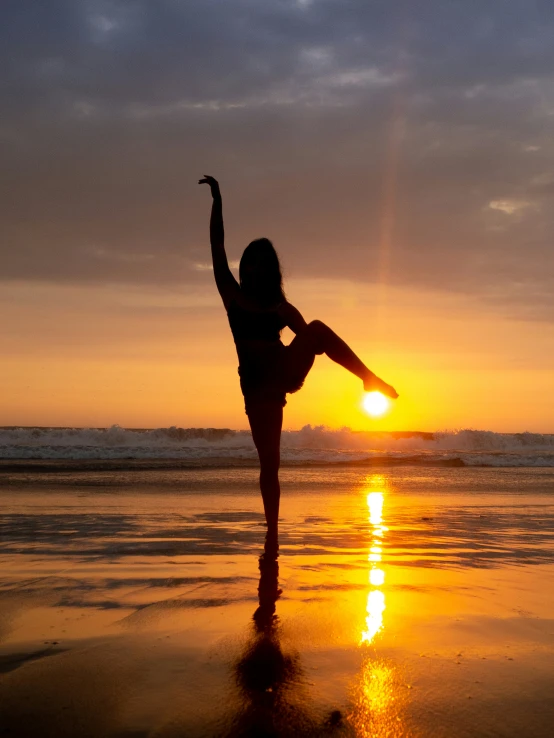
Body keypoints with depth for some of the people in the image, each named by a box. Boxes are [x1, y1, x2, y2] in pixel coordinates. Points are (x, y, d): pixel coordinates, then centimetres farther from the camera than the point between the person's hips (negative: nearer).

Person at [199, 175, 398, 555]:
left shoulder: (281, 307, 10)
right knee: (269, 463, -3)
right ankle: (273, 535, 7)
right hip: (257, 385, -1)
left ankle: (371, 379, -23)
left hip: (285, 371, 1)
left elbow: (309, 335, 6)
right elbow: (217, 245, 0)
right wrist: (217, 199, -3)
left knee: (318, 327, -26)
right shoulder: (232, 295, 6)